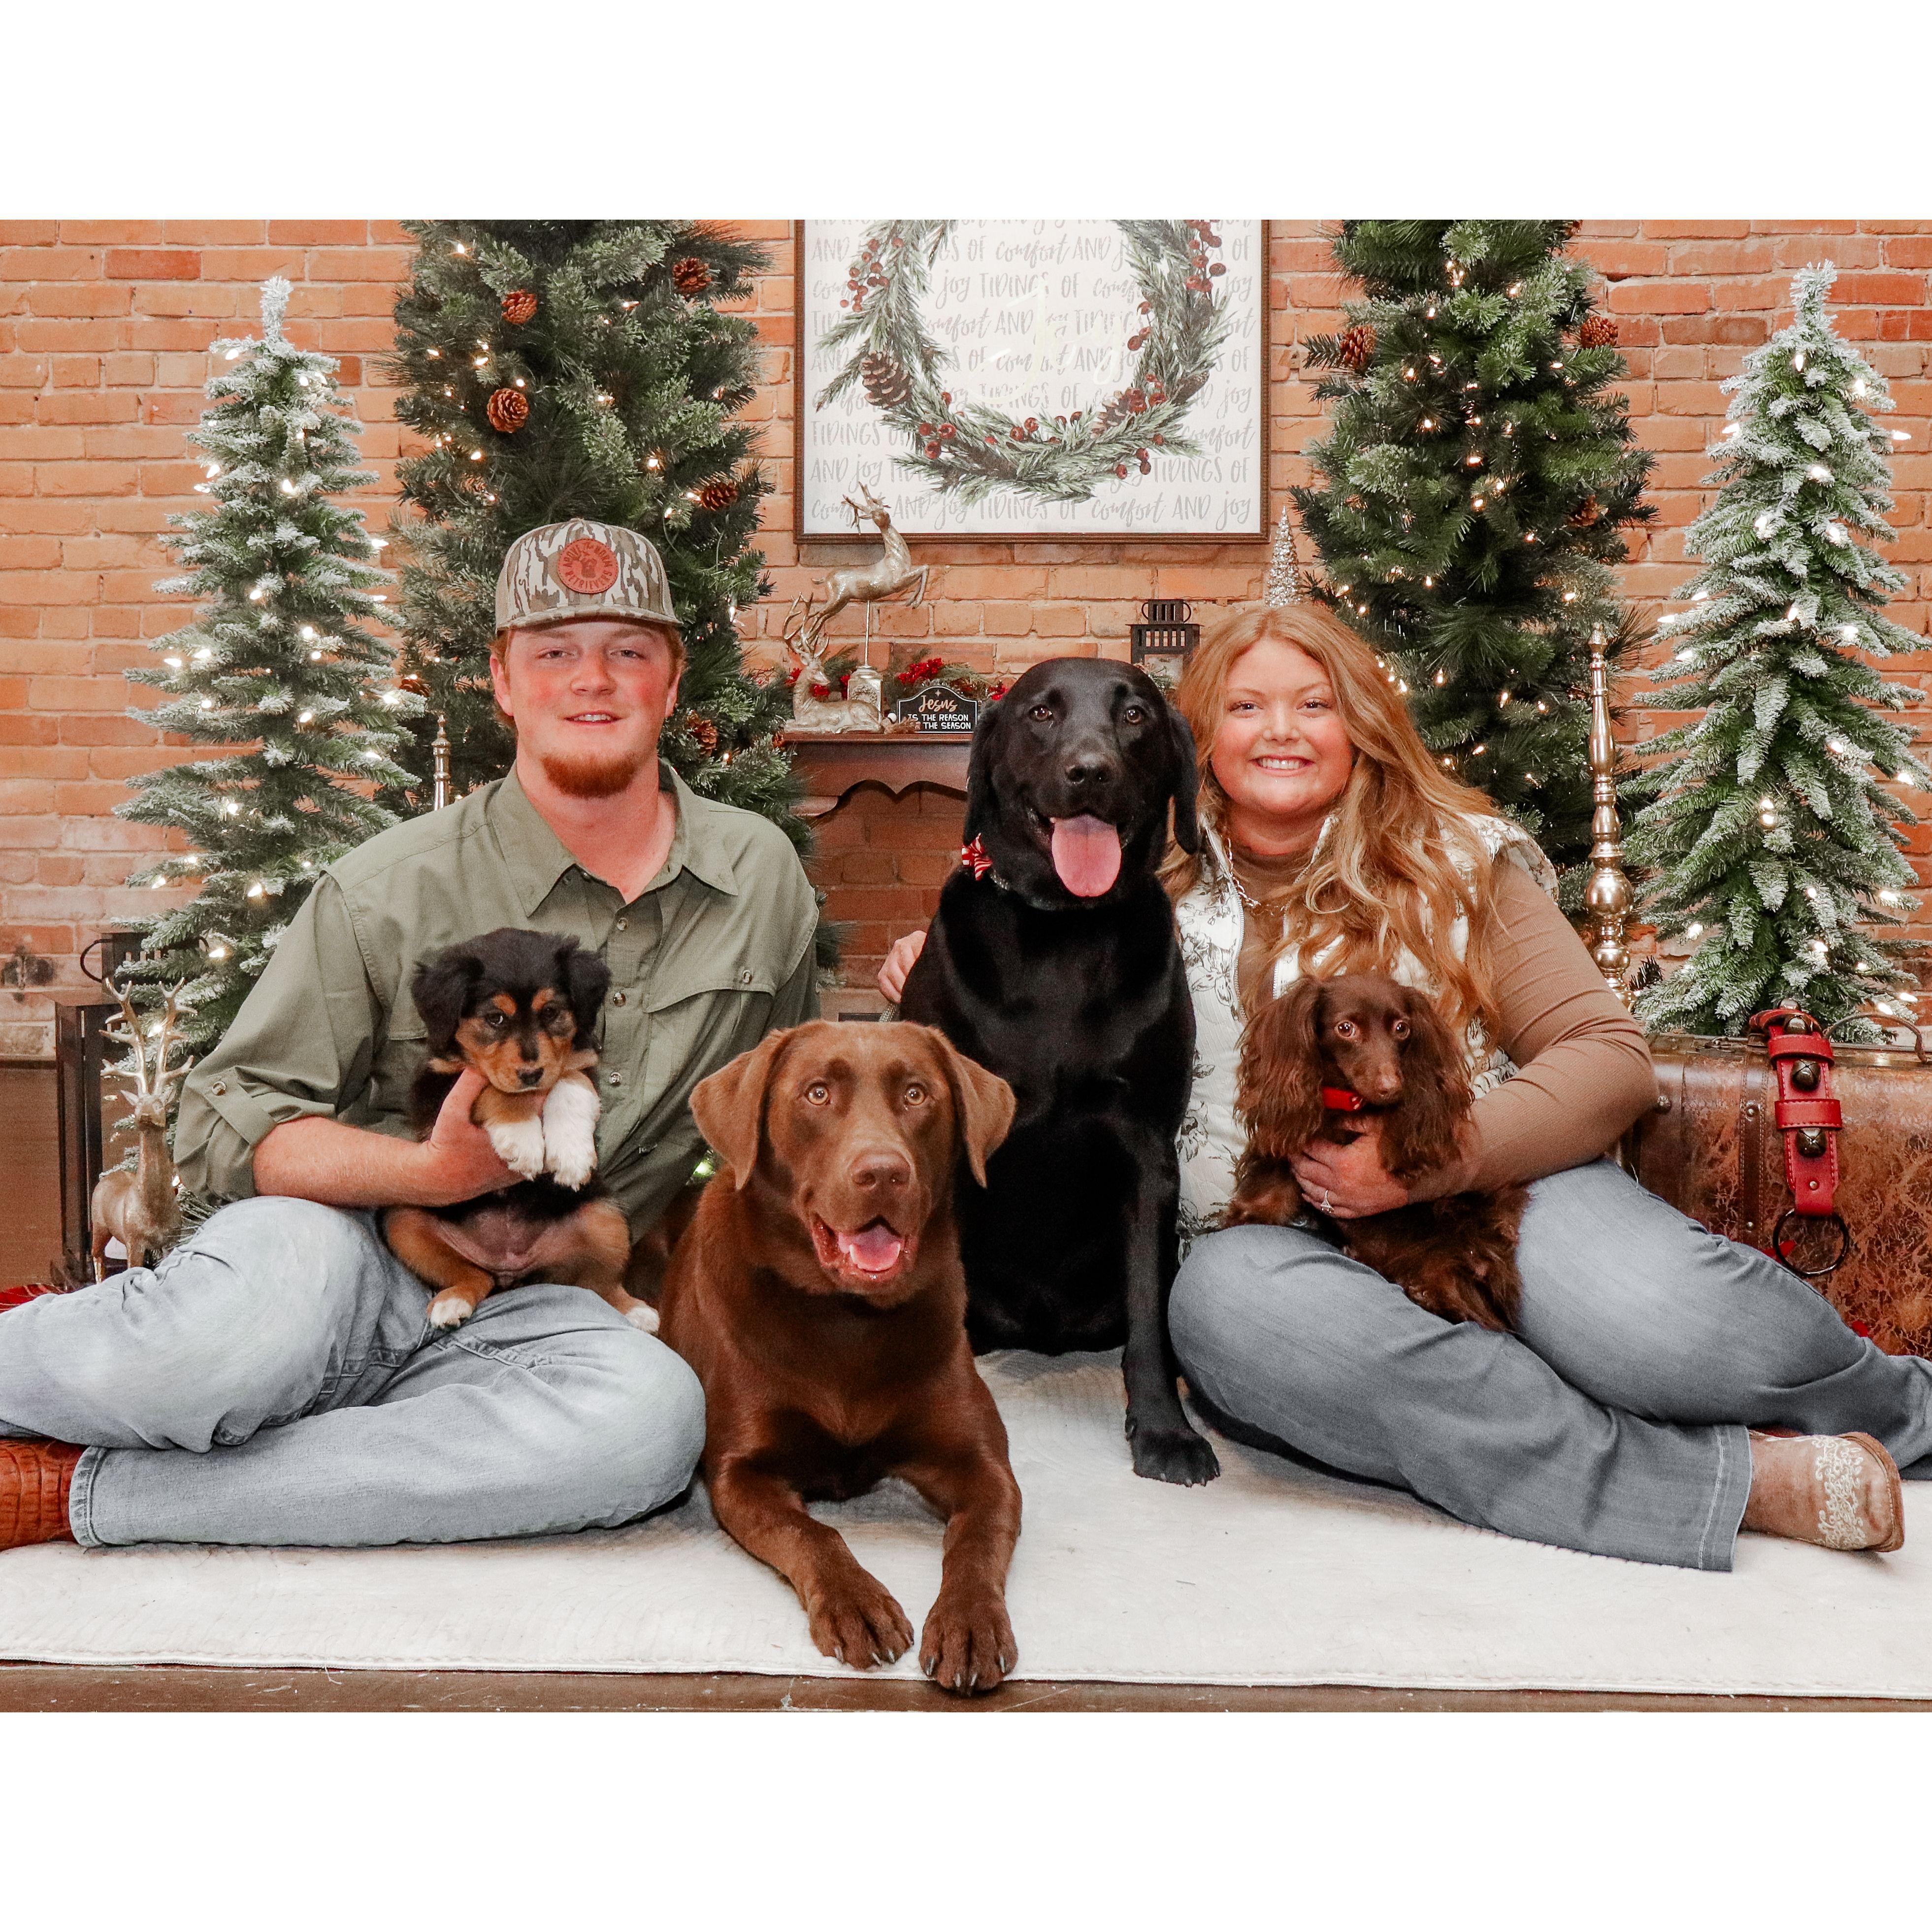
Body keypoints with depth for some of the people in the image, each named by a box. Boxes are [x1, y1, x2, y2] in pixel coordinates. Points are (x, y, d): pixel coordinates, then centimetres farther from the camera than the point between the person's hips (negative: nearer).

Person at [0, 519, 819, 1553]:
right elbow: (221, 1121, -3)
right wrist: (432, 1171, -19)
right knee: (283, 1279, -41)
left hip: (522, 1313, 3)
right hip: (344, 1253, -3)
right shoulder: (391, 889, -2)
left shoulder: (765, 876, 8)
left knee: (654, 1412, -34)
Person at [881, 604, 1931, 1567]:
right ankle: (1734, 1478, -27)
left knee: (1636, 1305, -34)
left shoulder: (1459, 860, 8)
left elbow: (1608, 1056, 1)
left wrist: (1437, 1158, -16)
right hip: (1274, 1236, 1)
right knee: (1227, 1296, -36)